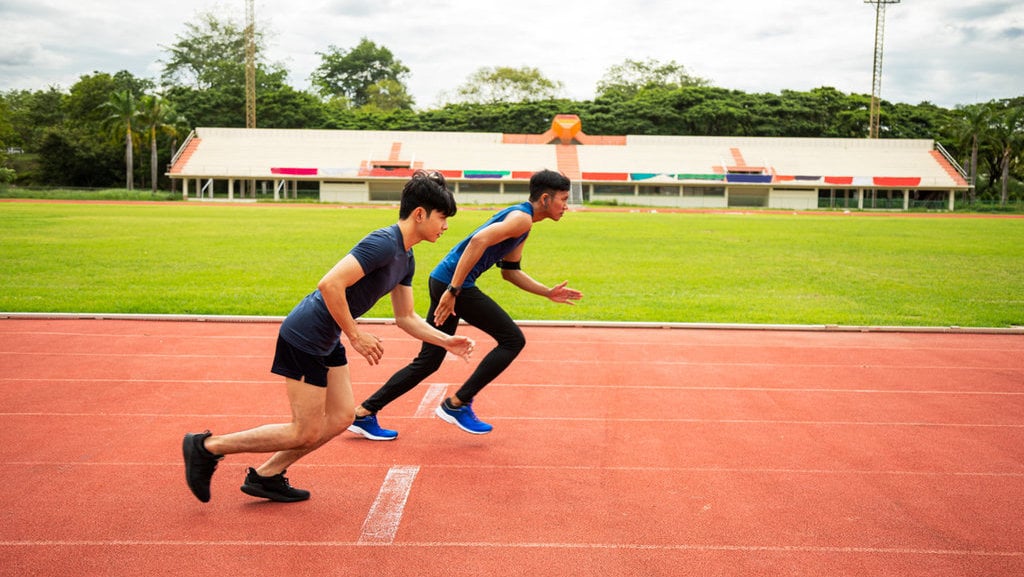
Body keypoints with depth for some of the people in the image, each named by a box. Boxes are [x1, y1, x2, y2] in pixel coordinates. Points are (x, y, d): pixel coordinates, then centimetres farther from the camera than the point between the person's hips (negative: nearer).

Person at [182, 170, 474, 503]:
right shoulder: (383, 243, -22)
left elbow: (406, 318, 17)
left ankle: (265, 476, 21)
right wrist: (355, 335, -22)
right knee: (306, 433, -1)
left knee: (340, 419, 10)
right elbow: (330, 284, -30)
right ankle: (206, 446, 10)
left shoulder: (406, 259, 9)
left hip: (327, 342, 10)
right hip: (304, 337, -10)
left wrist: (446, 341, 7)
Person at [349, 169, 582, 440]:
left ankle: (363, 413, 17)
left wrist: (548, 292, 21)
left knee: (428, 361, 13)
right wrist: (454, 290, -27)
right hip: (453, 282, -10)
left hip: (443, 281, 10)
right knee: (513, 340, -3)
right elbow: (479, 240, -25)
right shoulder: (522, 218, -10)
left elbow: (510, 271, 26)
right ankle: (457, 404, 2)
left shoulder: (520, 219, 21)